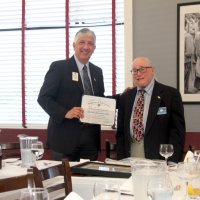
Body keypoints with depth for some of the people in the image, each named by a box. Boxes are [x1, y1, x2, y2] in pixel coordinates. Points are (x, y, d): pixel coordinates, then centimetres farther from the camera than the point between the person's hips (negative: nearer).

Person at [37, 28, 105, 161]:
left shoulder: (97, 72, 14)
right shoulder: (59, 67, -4)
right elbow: (43, 98, -8)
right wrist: (65, 113, -22)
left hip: (91, 139, 5)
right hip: (65, 137, -5)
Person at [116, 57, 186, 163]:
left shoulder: (171, 94, -1)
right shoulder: (125, 98, 11)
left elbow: (178, 130, -5)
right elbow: (120, 133, 13)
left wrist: (171, 162, -14)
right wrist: (121, 160, 1)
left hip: (158, 162, -3)